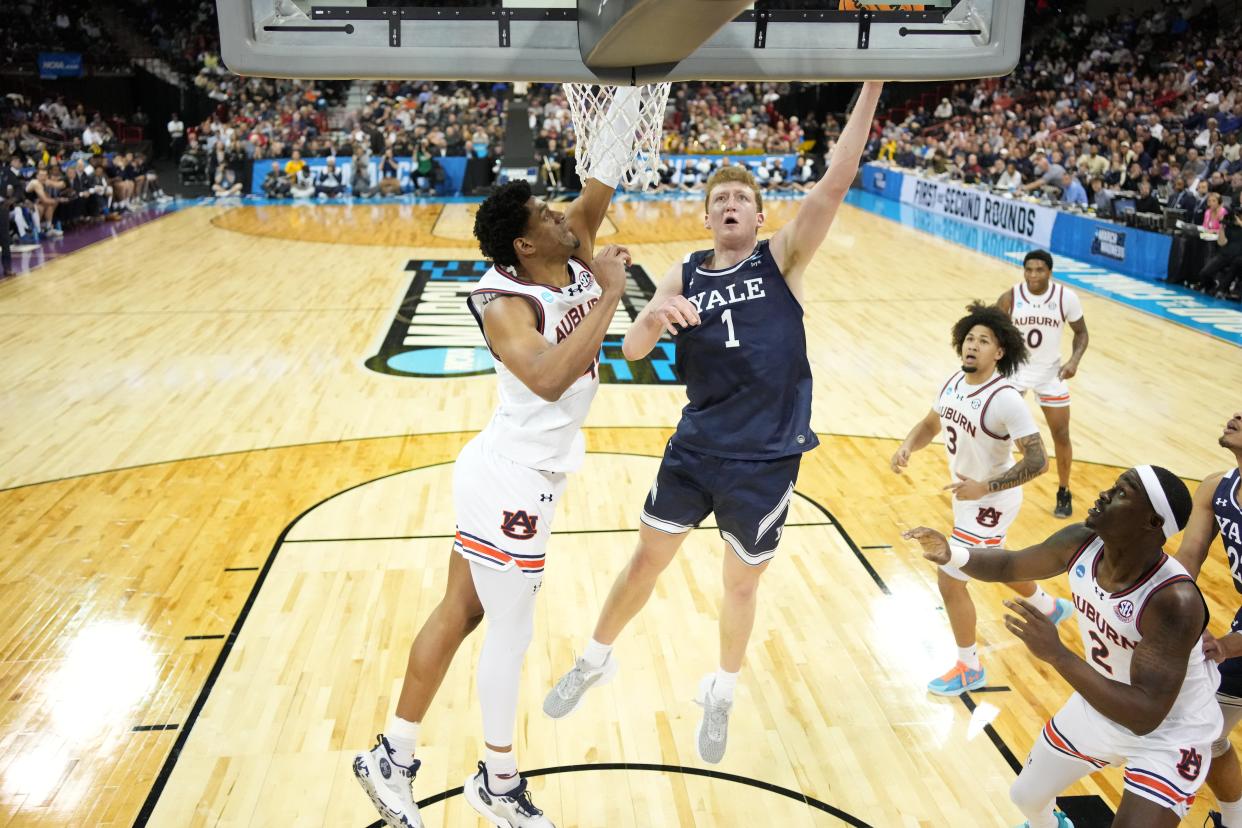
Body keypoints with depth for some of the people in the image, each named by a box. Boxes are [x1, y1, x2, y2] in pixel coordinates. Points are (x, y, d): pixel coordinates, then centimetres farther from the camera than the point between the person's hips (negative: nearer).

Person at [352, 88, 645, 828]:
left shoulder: (576, 257, 1)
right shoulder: (507, 302, -21)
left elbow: (605, 176, -1)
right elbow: (548, 377, -38)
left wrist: (632, 92, -9)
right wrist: (610, 298, -31)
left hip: (515, 476, 9)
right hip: (511, 483, -9)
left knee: (460, 613, 16)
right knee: (512, 636, 7)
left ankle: (393, 758, 31)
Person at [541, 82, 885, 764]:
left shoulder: (781, 259, -5)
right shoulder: (684, 276, 3)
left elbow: (836, 181, -17)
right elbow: (632, 349, -5)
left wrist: (871, 86, -24)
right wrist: (654, 317, -28)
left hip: (766, 458, -2)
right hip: (696, 445, 2)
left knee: (741, 584, 13)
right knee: (647, 557, 13)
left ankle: (721, 696, 38)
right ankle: (594, 662, 37)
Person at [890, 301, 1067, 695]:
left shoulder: (1005, 399, -29)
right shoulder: (954, 382, -6)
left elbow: (1038, 461, -27)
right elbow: (929, 424, 10)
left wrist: (985, 487, -32)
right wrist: (906, 447, -11)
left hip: (989, 503, -8)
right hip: (967, 496, 8)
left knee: (950, 580, -4)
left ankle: (969, 668, 18)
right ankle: (1050, 608, 59)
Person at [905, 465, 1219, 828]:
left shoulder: (1176, 600, -38)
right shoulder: (1080, 543, -19)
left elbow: (1145, 715, -40)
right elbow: (1008, 565, -2)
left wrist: (1057, 655, -47)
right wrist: (953, 555, -22)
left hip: (1169, 737, -6)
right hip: (1101, 705, 6)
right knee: (1026, 796, 21)